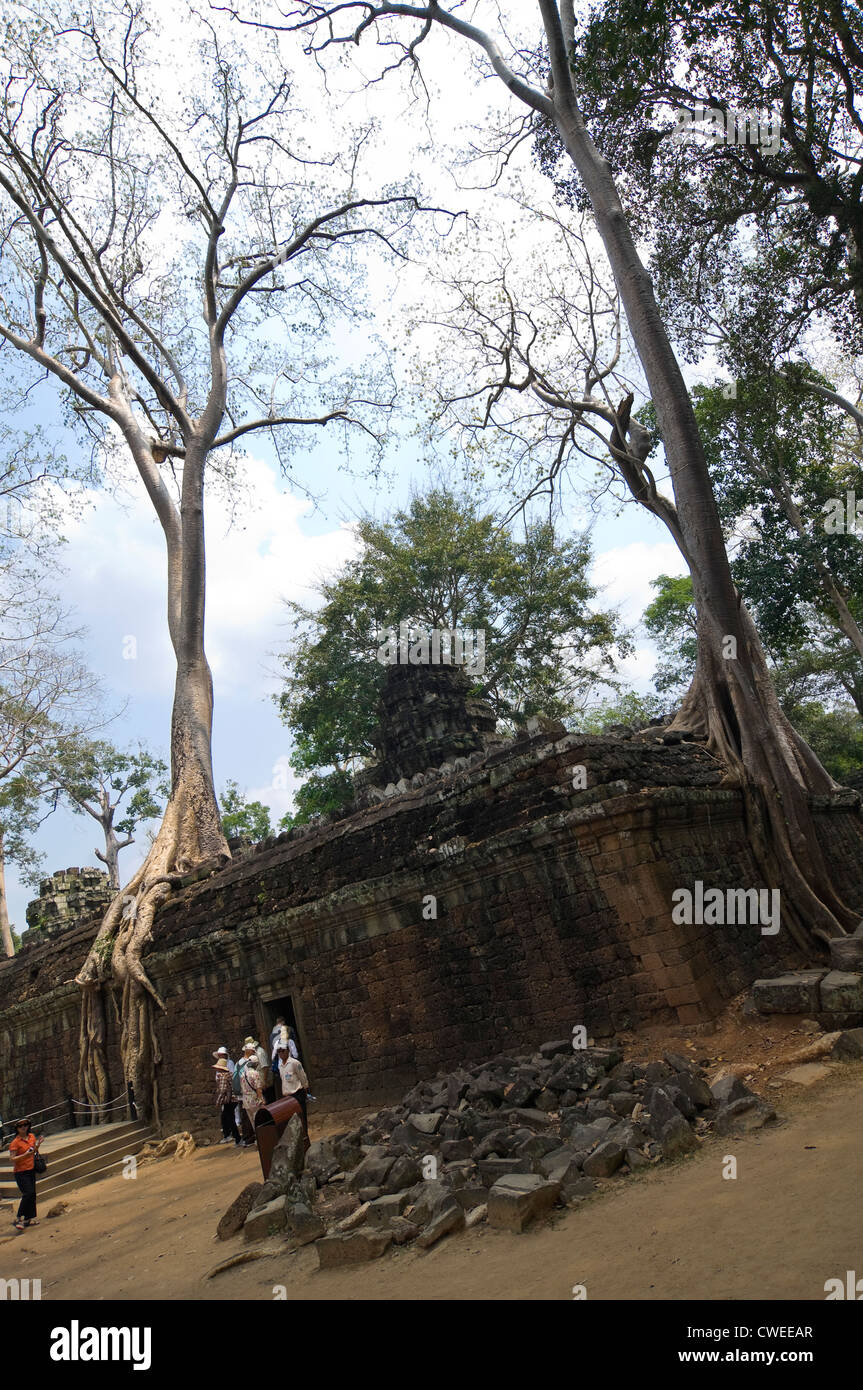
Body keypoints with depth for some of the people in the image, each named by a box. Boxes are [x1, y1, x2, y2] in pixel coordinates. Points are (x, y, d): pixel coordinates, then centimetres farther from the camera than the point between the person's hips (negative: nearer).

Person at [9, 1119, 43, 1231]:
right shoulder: (15, 1142, -12)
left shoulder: (32, 1136, 6)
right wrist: (25, 1155, -28)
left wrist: (38, 1145, 0)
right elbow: (13, 1159, -16)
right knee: (27, 1194, -15)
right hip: (20, 1172, -7)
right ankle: (18, 1219, -5)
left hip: (31, 1170, 7)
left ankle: (29, 1218, 17)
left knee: (32, 1194, 8)